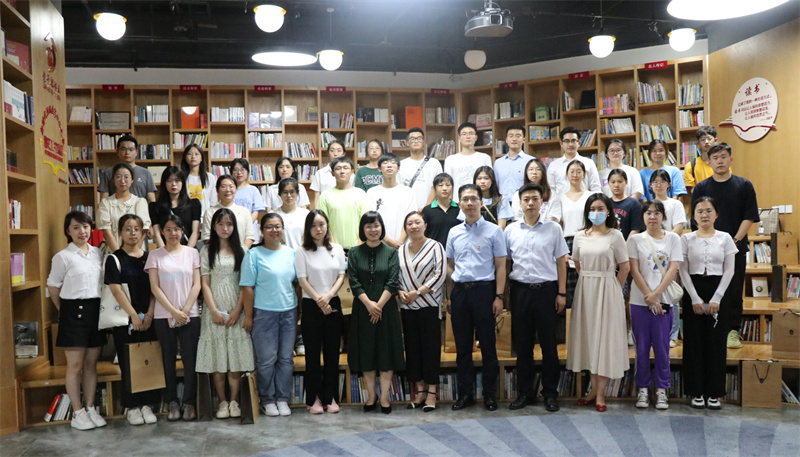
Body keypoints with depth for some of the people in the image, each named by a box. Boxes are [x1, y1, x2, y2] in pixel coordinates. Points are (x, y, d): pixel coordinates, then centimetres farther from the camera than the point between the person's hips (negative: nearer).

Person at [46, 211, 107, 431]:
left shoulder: (97, 253, 9)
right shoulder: (63, 257, -6)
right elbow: (53, 287, -1)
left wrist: (101, 307, 6)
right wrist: (66, 311, 2)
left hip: (96, 311, 5)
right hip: (74, 312, -5)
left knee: (91, 364, 11)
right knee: (75, 366, 0)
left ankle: (90, 408, 20)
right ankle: (77, 413, 8)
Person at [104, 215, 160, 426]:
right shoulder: (114, 259, 0)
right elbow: (116, 290, -8)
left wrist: (149, 315, -7)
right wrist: (134, 316, -12)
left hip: (148, 319, 3)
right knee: (128, 363, 2)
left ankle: (146, 404, 14)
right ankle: (132, 407, 13)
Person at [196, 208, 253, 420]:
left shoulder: (240, 251, 9)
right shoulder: (207, 251, 6)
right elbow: (205, 283, 1)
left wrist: (237, 310, -7)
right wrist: (214, 311, -9)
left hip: (236, 310, 1)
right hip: (214, 310, -1)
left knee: (236, 355, -1)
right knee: (217, 357, 0)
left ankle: (234, 401, 8)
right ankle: (222, 402, 9)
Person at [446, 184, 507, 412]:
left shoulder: (493, 231, -1)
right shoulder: (454, 233, 10)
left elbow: (500, 266, -2)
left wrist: (499, 296, -9)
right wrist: (450, 295, 9)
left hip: (483, 290, -3)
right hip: (459, 291, 4)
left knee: (487, 344, 2)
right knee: (462, 345, 9)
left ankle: (490, 393, 15)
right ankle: (465, 393, 20)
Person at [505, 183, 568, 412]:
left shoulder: (553, 228, 3)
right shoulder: (511, 230, 7)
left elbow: (561, 262, 4)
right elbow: (505, 263, 10)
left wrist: (561, 293, -1)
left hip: (546, 290, -1)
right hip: (520, 289, 2)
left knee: (548, 342, 4)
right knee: (523, 342, 8)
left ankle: (550, 393, 15)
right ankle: (525, 391, 19)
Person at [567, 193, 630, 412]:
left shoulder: (615, 236, -3)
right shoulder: (580, 236, 7)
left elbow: (625, 267, -1)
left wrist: (610, 289, -1)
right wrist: (589, 283, 10)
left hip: (607, 289, -4)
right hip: (585, 289, 4)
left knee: (604, 336, -1)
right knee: (588, 336, 6)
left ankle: (600, 393, 5)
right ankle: (594, 389, 17)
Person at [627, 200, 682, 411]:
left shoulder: (673, 238, 6)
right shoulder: (635, 239, 4)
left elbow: (673, 269, -2)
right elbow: (634, 270, -2)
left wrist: (656, 294, -11)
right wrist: (648, 296, -10)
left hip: (664, 300, 0)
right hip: (640, 300, 0)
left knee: (662, 346, 4)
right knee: (642, 346, 5)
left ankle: (661, 389, 16)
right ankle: (643, 388, 16)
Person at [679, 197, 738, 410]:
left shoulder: (725, 238, 4)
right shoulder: (687, 239, 3)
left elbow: (729, 270, -1)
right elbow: (683, 271, -2)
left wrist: (716, 298, -10)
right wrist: (695, 299, -10)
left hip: (718, 291, 0)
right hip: (693, 291, 0)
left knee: (716, 341, 2)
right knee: (694, 341, 1)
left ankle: (714, 393, 12)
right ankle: (697, 392, 10)